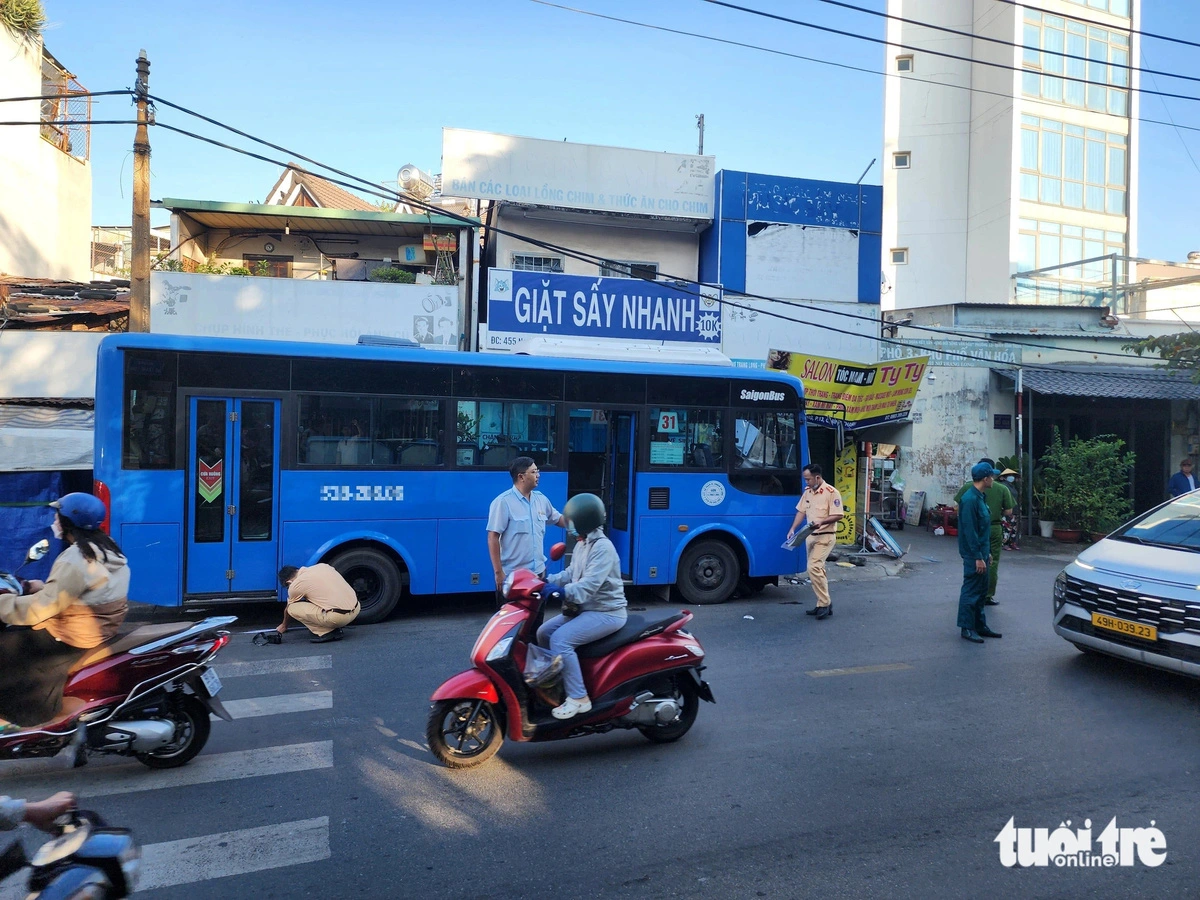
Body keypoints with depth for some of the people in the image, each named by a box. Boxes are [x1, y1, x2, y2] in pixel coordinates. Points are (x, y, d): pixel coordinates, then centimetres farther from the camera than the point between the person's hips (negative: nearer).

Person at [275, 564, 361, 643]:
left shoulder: (295, 586, 1)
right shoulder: (322, 566, 15)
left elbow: (288, 609, 21)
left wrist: (284, 625, 40)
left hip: (338, 617, -7)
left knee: (293, 608, 4)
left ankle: (326, 632, 0)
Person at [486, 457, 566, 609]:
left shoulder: (541, 499, 6)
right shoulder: (503, 502, -14)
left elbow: (558, 519, 19)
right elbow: (493, 538, -15)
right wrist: (498, 572, -17)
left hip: (538, 572, 7)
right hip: (512, 575, -6)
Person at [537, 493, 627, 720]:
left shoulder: (603, 547, -21)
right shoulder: (582, 544, 11)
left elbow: (589, 585, -30)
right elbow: (570, 574, 14)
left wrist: (561, 591, -41)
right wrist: (547, 581, -2)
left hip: (607, 613, -10)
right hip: (586, 609, 10)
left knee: (560, 640, -25)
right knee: (544, 633, 7)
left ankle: (578, 698, -17)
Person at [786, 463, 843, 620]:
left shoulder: (831, 492, -14)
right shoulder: (807, 491, 10)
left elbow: (838, 516, -15)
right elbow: (801, 511, 13)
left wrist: (821, 522, -29)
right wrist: (793, 529, 2)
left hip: (825, 537, -8)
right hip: (810, 536, 8)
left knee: (814, 567, -18)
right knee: (817, 569, 11)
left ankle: (824, 603, -9)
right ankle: (823, 604, 19)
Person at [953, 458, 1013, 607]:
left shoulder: (968, 487, -6)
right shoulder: (1003, 489, -3)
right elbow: (1008, 512, -2)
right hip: (994, 529, 0)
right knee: (992, 563, 7)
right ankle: (988, 596, 10)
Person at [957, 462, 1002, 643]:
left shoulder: (980, 497, 12)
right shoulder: (970, 499, -20)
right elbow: (970, 531, -23)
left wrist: (986, 552, 20)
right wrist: (978, 557, -22)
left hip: (981, 551, 10)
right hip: (973, 554, -10)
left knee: (981, 591, 16)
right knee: (971, 591, -3)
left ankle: (980, 626, 25)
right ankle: (967, 628, 4)